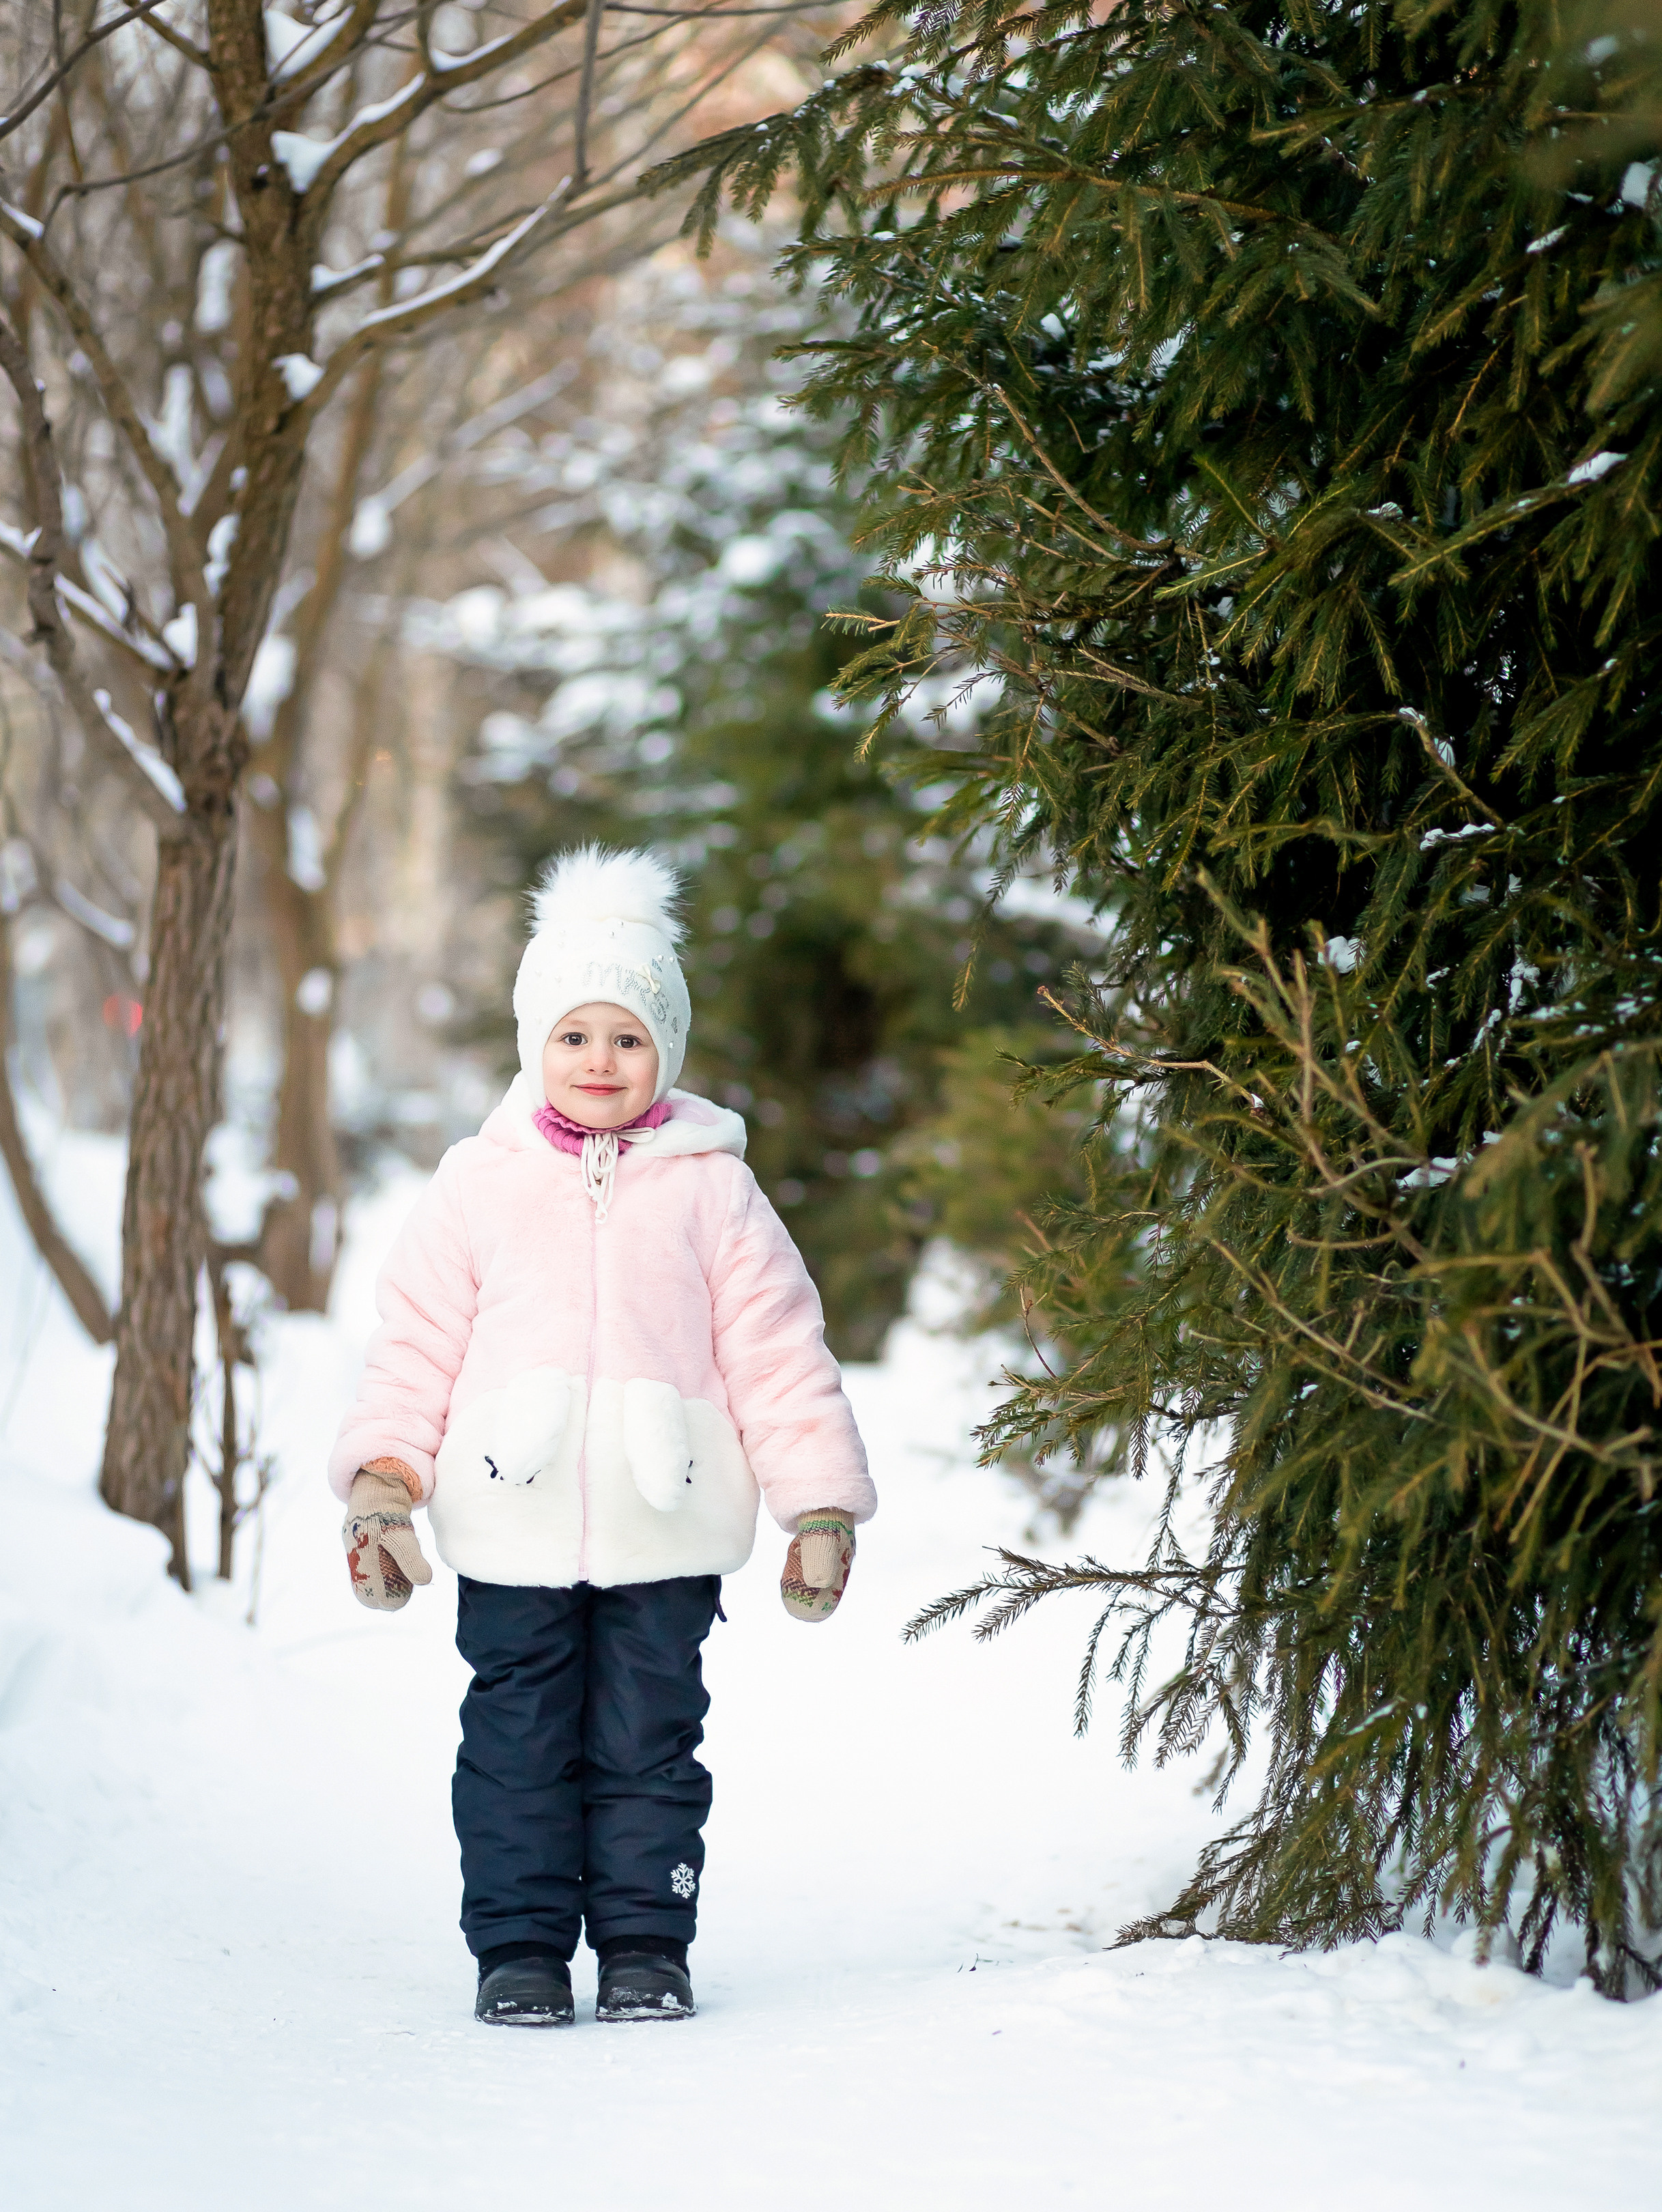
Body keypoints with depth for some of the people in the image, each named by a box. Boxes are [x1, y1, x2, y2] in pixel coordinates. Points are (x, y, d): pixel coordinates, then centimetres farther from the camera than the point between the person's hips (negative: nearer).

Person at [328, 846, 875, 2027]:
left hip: (663, 1532, 0)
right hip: (513, 1530, 1)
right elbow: (416, 1345, 7)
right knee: (518, 1743, 5)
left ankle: (645, 1944, 16)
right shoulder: (481, 1184, 6)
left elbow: (777, 1351, 5)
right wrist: (380, 1486, -2)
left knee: (648, 1742, 5)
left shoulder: (711, 1186, 5)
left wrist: (821, 1506, 2)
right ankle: (521, 1948, 15)